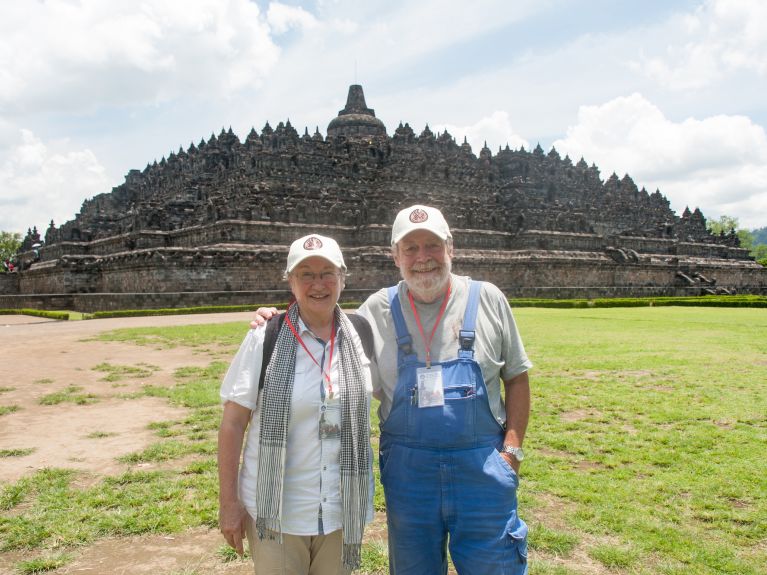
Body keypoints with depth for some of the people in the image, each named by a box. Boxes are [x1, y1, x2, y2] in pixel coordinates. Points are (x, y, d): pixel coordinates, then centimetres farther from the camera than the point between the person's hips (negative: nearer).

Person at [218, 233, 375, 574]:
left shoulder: (360, 337, -1)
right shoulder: (264, 340, -10)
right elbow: (233, 423, -7)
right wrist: (228, 503, -7)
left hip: (342, 513, 3)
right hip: (275, 513, -3)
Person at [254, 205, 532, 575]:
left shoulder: (487, 299, 0)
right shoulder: (378, 310, 0)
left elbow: (516, 378, 6)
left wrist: (512, 448, -3)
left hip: (482, 465, -1)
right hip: (407, 468, 1)